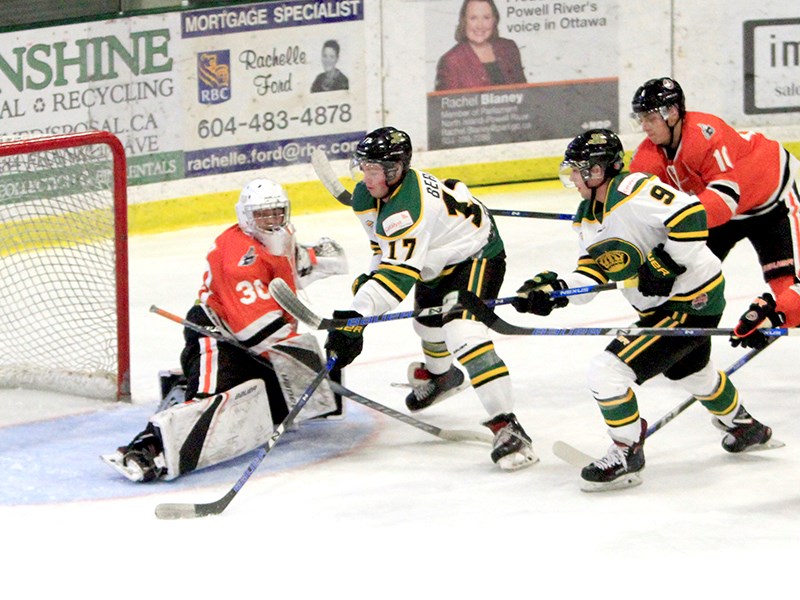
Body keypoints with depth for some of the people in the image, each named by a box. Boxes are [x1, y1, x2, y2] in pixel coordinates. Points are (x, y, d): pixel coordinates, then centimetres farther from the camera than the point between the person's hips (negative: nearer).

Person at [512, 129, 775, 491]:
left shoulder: (634, 191, -24)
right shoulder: (587, 217, 6)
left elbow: (691, 215, -31)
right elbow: (590, 275, 4)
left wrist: (666, 263, -27)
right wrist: (553, 290, -11)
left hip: (694, 302, -11)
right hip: (657, 307, 11)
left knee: (608, 372, -17)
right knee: (690, 371, 36)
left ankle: (627, 457, 0)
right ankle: (743, 426, 61)